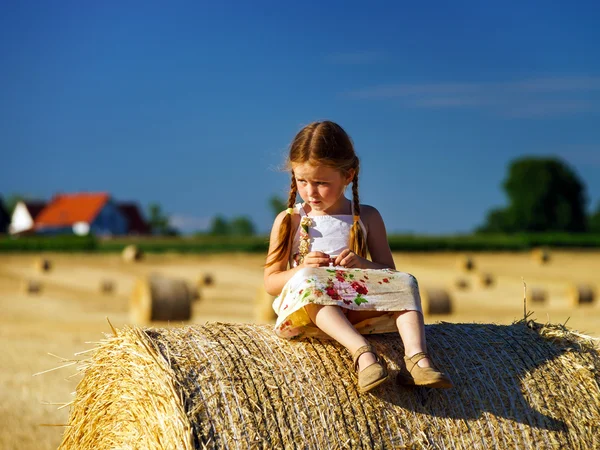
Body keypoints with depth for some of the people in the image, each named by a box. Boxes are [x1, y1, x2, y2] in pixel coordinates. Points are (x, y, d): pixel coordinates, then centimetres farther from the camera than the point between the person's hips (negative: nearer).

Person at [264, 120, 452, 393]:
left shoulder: (367, 218, 15)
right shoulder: (288, 221, 9)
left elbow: (388, 272, 14)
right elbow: (270, 282, 7)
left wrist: (364, 265, -9)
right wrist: (302, 270, -14)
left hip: (360, 307, 2)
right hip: (307, 309, -2)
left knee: (404, 283, -19)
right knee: (307, 281, -34)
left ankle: (417, 357, -41)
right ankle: (363, 353, -51)